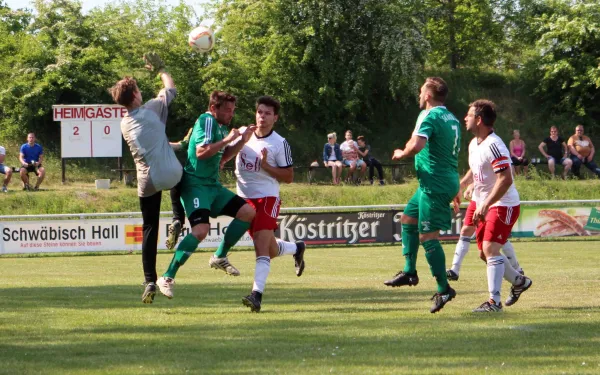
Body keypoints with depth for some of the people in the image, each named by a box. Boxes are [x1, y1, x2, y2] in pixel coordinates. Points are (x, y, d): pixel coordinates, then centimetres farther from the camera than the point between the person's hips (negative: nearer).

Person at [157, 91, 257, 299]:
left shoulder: (220, 126, 15)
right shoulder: (206, 121, -14)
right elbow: (201, 152, -26)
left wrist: (242, 141, 13)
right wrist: (227, 139, -21)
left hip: (213, 186, 10)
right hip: (195, 185, -10)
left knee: (248, 213, 4)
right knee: (201, 229, -25)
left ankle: (220, 257, 16)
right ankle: (167, 278, -19)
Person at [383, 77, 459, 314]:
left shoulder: (429, 116, -15)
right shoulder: (451, 118, 14)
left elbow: (416, 145, -30)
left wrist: (401, 154, -10)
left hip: (434, 184, -10)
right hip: (447, 180, 10)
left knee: (428, 236, -8)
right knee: (408, 218, 22)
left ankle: (444, 289, -8)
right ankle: (409, 272, 25)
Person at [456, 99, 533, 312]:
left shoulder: (493, 146, -22)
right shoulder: (474, 144, 8)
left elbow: (505, 179, -29)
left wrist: (485, 205, -32)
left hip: (503, 205, -10)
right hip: (484, 205, 10)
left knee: (490, 249, -18)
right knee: (485, 252, 12)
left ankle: (494, 301, -16)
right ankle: (519, 281, 32)